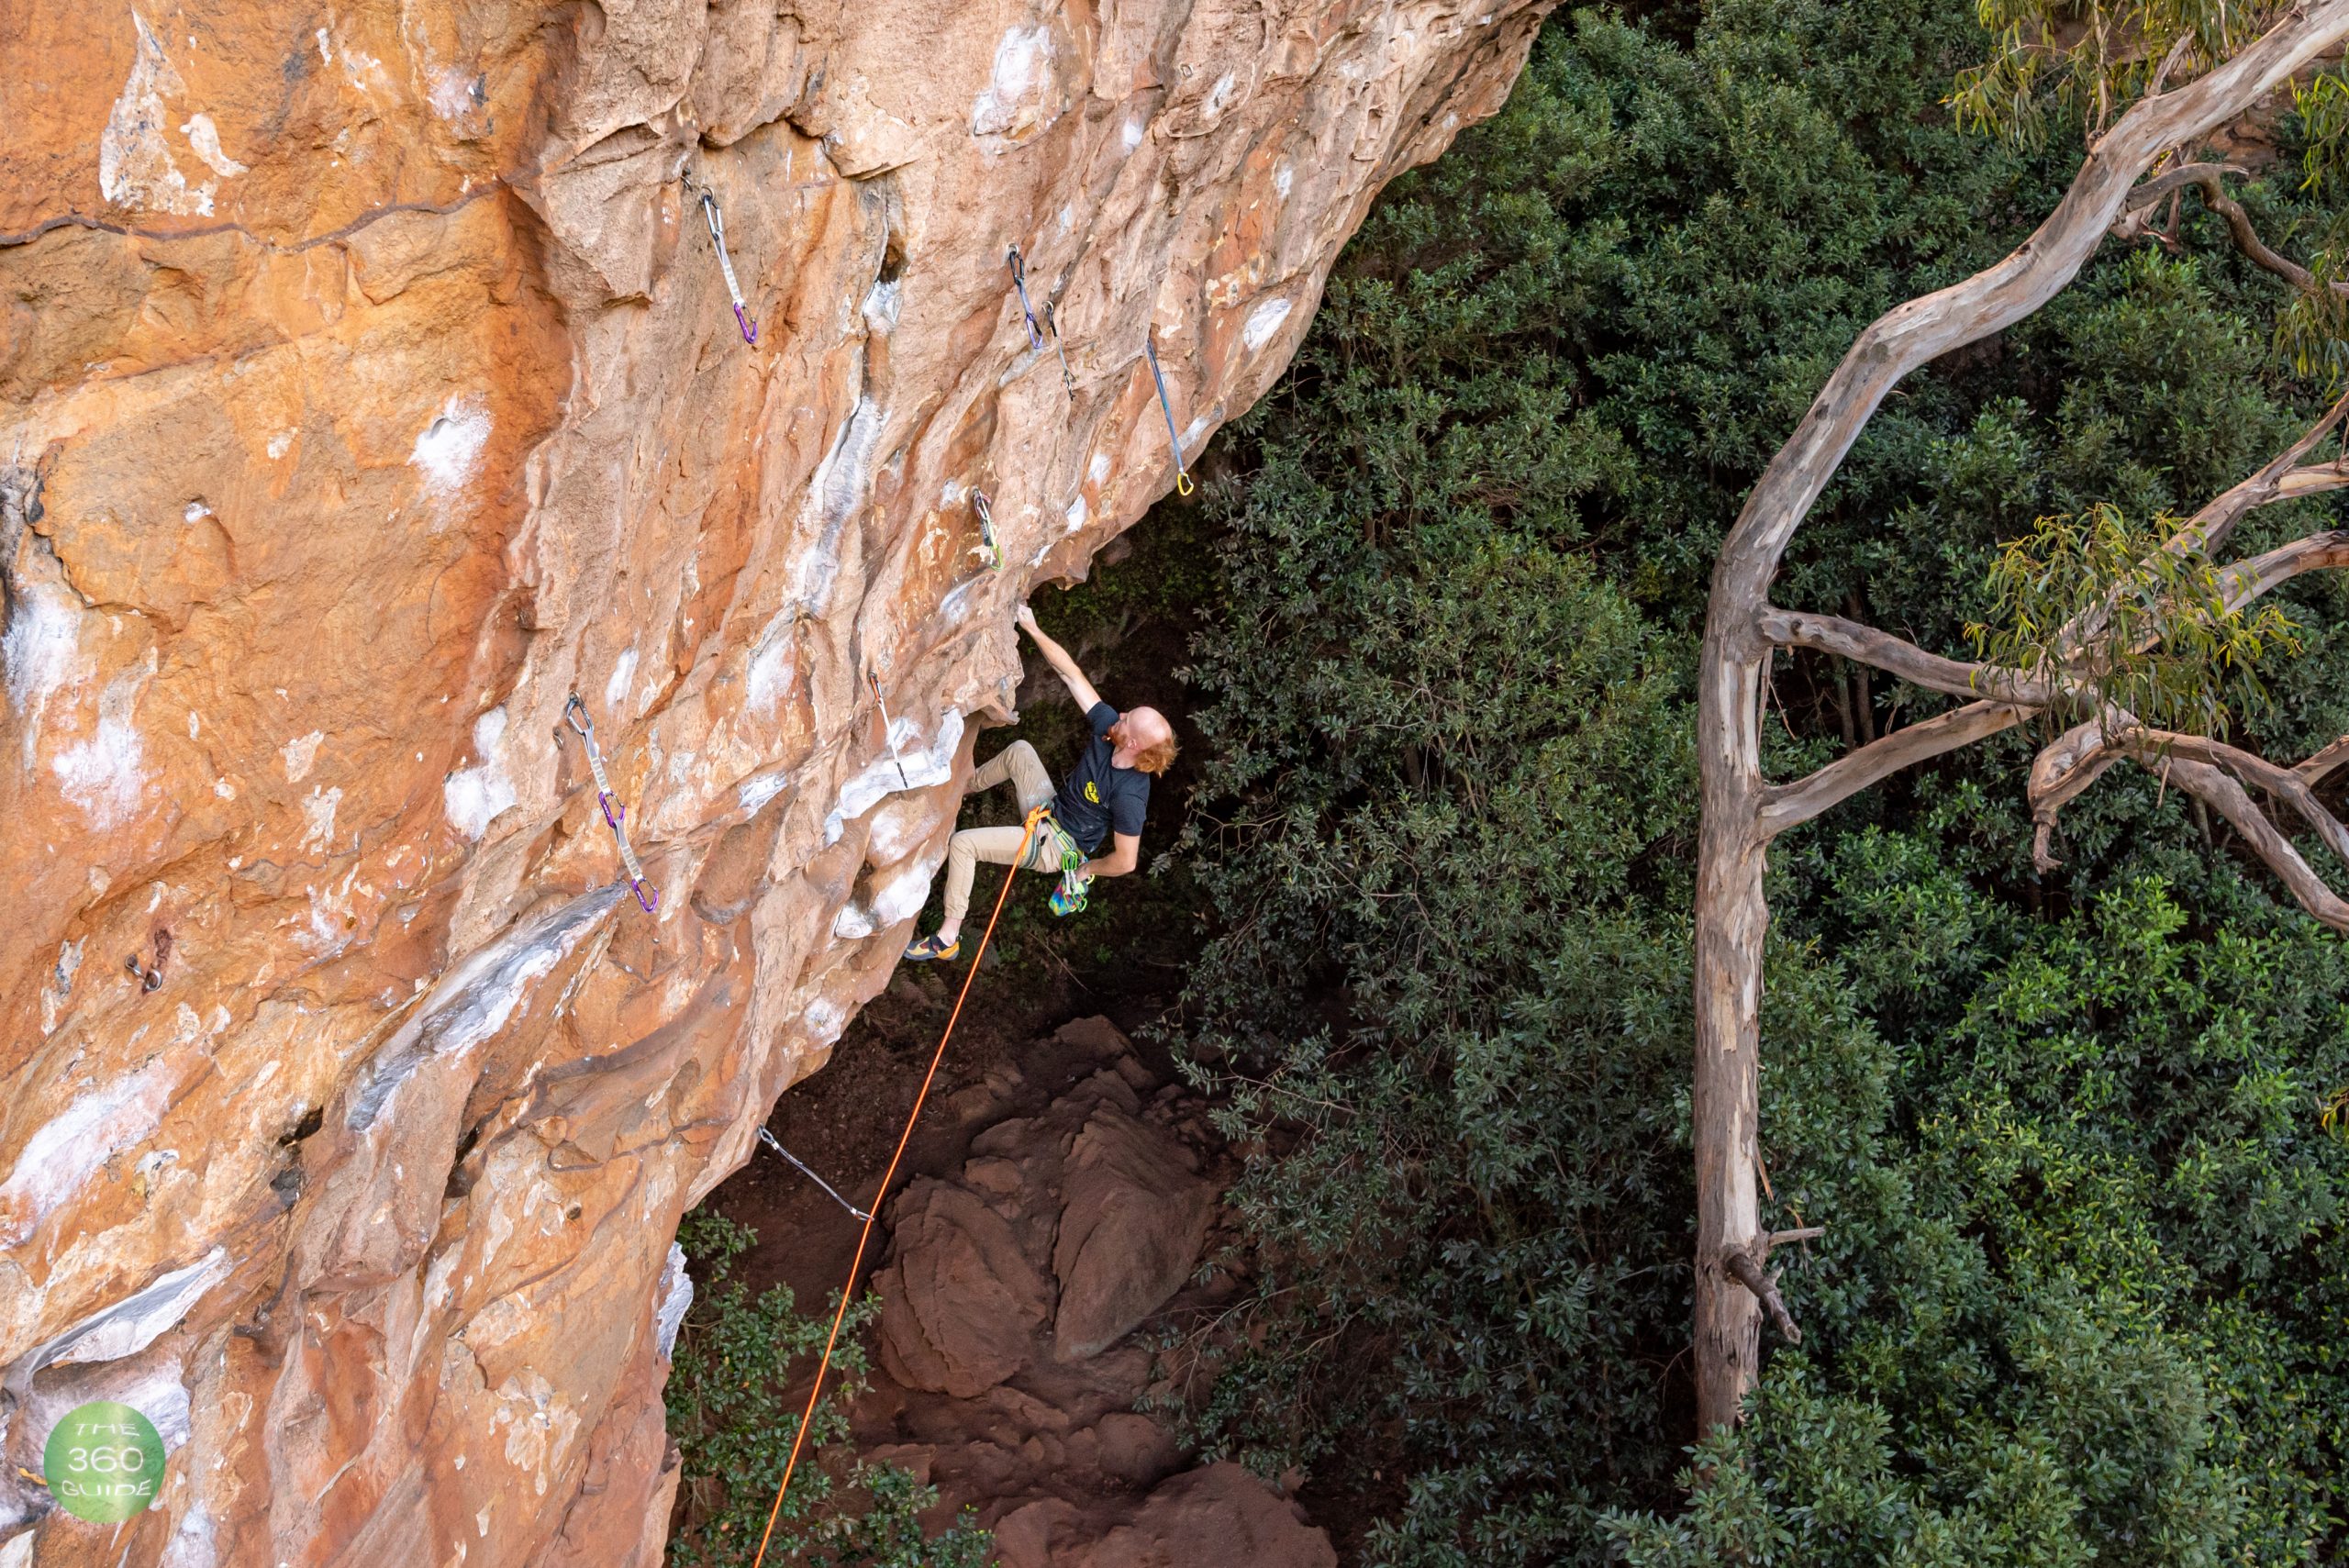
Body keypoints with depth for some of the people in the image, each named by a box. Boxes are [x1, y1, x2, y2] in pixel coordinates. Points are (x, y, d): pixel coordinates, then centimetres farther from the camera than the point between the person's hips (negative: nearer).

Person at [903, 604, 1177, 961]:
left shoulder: (1129, 795, -35)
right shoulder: (1109, 727, -17)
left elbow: (1126, 862, -26)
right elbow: (1070, 673, -15)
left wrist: (1084, 869, -9)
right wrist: (1032, 628, -22)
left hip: (1053, 846, -8)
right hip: (1050, 810, 8)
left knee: (962, 843, -16)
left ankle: (948, 938, -5)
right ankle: (963, 787, 38)